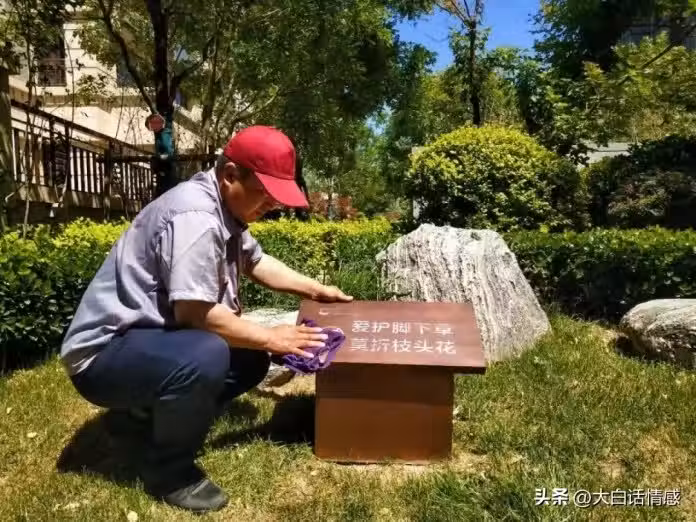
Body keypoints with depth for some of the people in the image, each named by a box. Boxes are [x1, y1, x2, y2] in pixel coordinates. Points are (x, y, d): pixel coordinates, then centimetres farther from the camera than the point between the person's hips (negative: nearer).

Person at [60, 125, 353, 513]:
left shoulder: (223, 207, 5)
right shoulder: (195, 216, -26)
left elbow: (256, 261, 17)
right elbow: (194, 311, -31)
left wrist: (315, 289, 11)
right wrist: (271, 338, -19)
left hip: (155, 336, 10)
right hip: (105, 354, -10)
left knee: (251, 359, 6)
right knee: (206, 357, -35)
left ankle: (162, 415, 14)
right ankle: (168, 471, -9)